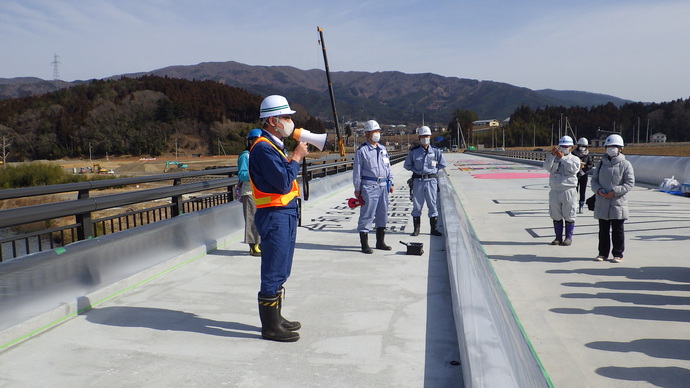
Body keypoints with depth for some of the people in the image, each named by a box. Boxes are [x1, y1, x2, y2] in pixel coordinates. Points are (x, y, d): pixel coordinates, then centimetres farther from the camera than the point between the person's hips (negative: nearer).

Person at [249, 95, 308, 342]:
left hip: (286, 213, 11)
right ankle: (270, 326, 6)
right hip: (275, 215, -11)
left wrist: (295, 157, 3)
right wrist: (296, 157, -11)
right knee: (273, 273, -3)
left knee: (280, 272, 17)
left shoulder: (275, 146, 17)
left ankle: (276, 318, 29)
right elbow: (283, 182, -22)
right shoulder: (263, 148, -16)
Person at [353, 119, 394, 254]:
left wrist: (390, 183, 15)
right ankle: (364, 245, 3)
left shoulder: (383, 149, 15)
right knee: (367, 214, -4)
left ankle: (380, 242, 24)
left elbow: (388, 167, 21)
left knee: (383, 214, 12)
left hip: (383, 186, 7)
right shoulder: (362, 150, -4)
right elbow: (357, 170, -4)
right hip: (369, 186, -7)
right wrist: (357, 188, -6)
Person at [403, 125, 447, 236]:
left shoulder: (436, 151, 3)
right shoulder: (414, 151, 1)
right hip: (418, 181, 0)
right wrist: (417, 170, 5)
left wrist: (433, 170, 5)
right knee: (417, 206, 3)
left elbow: (442, 164, 13)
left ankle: (434, 229, 11)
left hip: (431, 180, 0)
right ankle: (416, 229, 12)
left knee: (432, 205, 3)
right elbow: (407, 165, 12)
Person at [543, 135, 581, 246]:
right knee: (556, 216, 7)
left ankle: (569, 238, 11)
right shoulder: (554, 158, 12)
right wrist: (552, 154, -17)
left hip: (568, 191, -3)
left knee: (569, 216, 2)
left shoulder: (574, 159, 5)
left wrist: (562, 158, -20)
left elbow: (574, 169, -16)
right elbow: (547, 167, -5)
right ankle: (558, 237, 16)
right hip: (554, 191, 3)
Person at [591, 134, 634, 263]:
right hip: (602, 202, 4)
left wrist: (615, 191, -17)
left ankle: (618, 254, 13)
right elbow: (594, 179, 11)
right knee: (603, 229, 10)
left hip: (618, 203, -4)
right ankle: (603, 253, 19)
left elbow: (630, 183, -7)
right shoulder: (602, 164, 10)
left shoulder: (625, 164, -3)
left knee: (617, 230, 4)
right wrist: (598, 190, -9)